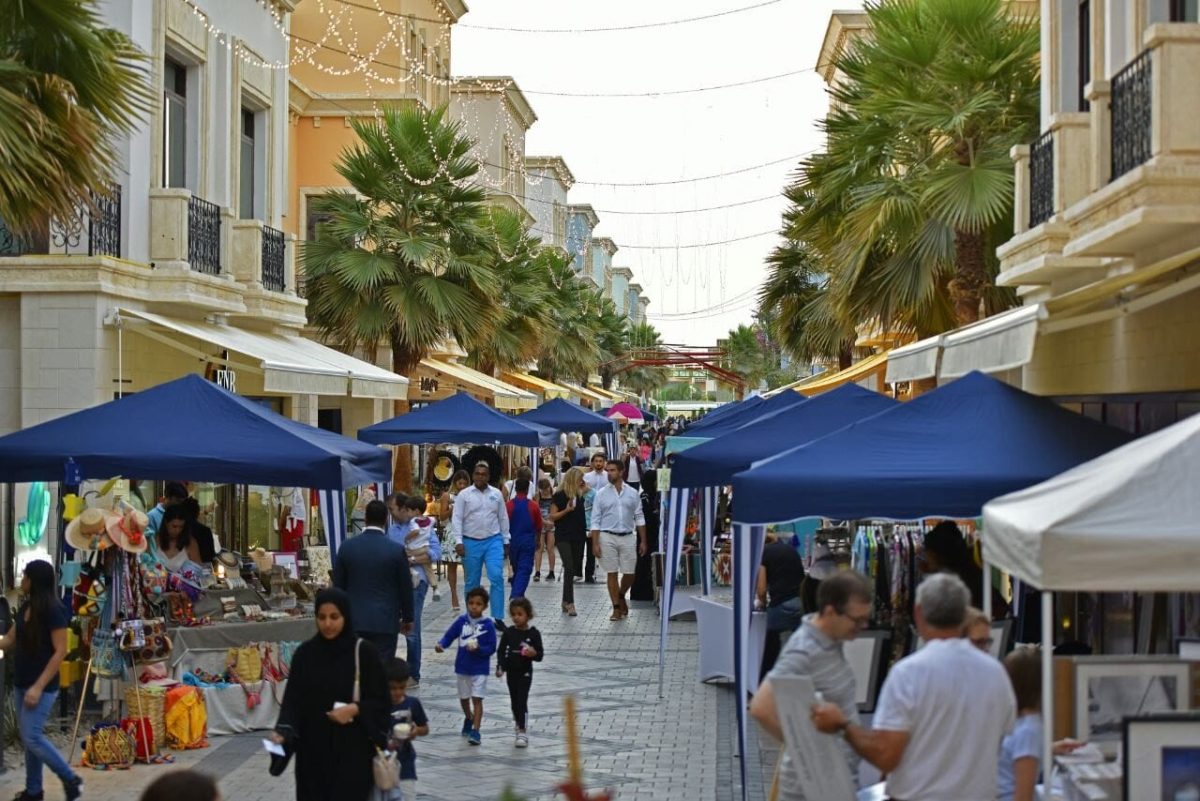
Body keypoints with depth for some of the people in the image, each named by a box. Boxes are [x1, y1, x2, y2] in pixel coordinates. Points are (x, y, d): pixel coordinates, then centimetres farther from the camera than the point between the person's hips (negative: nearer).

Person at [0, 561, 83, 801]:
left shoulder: (53, 610, -16)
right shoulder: (24, 607, 7)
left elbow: (60, 651, -18)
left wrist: (39, 686, -22)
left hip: (42, 686, -8)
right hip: (20, 683, 8)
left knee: (33, 737, -10)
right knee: (28, 738, 11)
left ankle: (71, 779, 3)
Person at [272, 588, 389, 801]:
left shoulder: (364, 652, -5)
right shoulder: (305, 653, 2)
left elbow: (380, 700, -1)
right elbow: (293, 699, -1)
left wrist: (355, 709, -19)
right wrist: (283, 731, -17)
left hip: (352, 751, -3)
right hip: (313, 751, 3)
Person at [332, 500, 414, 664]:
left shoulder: (346, 547, -2)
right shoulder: (396, 550, -8)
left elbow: (338, 586, 6)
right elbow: (405, 587, 0)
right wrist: (407, 618, 13)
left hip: (354, 620, 2)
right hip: (385, 621, -2)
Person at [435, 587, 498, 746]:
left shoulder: (488, 625, -13)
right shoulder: (461, 621, -5)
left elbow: (491, 648, -12)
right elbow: (449, 636, -4)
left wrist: (478, 648, -28)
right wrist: (441, 644, -24)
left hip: (480, 668, -4)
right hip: (462, 667, 4)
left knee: (477, 698, -8)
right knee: (463, 698, 19)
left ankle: (475, 731, -7)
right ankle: (469, 719, 46)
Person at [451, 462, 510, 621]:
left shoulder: (496, 494, 7)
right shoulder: (464, 495, 0)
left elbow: (503, 518, 12)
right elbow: (457, 519, -2)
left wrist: (505, 542, 11)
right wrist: (458, 541, -11)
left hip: (493, 541, 1)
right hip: (471, 542, -1)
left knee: (497, 577, -12)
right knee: (472, 582, 7)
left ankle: (498, 618, -10)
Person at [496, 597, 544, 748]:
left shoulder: (533, 633, -9)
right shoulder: (508, 632, -1)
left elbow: (540, 655, -7)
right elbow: (501, 651, 3)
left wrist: (533, 653, -29)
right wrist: (500, 667, -8)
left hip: (525, 672, -4)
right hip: (511, 671, 4)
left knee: (522, 701, -9)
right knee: (514, 701, 15)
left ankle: (522, 732, -8)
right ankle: (519, 726, 34)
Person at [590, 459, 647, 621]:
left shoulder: (633, 493, 5)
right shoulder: (601, 494, 2)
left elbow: (639, 518, 8)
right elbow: (595, 521, 1)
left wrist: (643, 541, 4)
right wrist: (595, 543, -6)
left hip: (627, 537, 1)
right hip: (608, 537, -1)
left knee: (629, 573, 2)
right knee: (612, 573, 1)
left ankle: (621, 596, 31)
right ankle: (617, 608, 9)